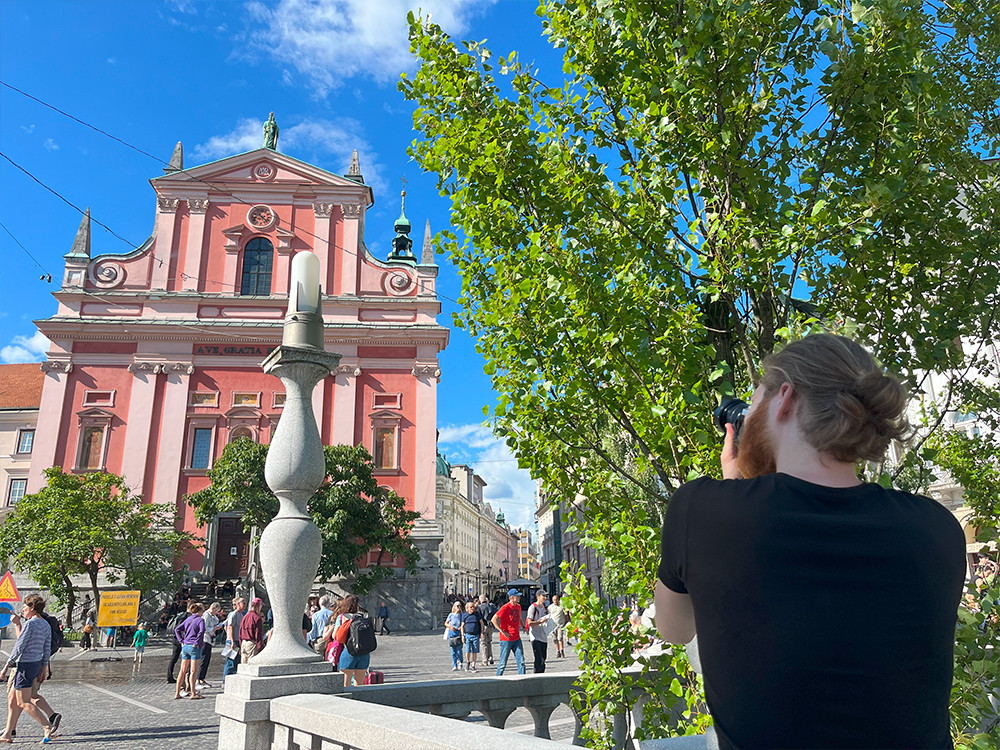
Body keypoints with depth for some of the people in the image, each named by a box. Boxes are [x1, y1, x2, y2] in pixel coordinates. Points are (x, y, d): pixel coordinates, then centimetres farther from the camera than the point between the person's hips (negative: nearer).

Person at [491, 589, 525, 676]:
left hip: (517, 639, 6)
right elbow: (494, 619, -19)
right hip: (506, 639, -6)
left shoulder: (518, 607, 9)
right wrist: (502, 632, -21)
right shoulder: (505, 608, -14)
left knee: (521, 661, 1)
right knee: (503, 663, 3)